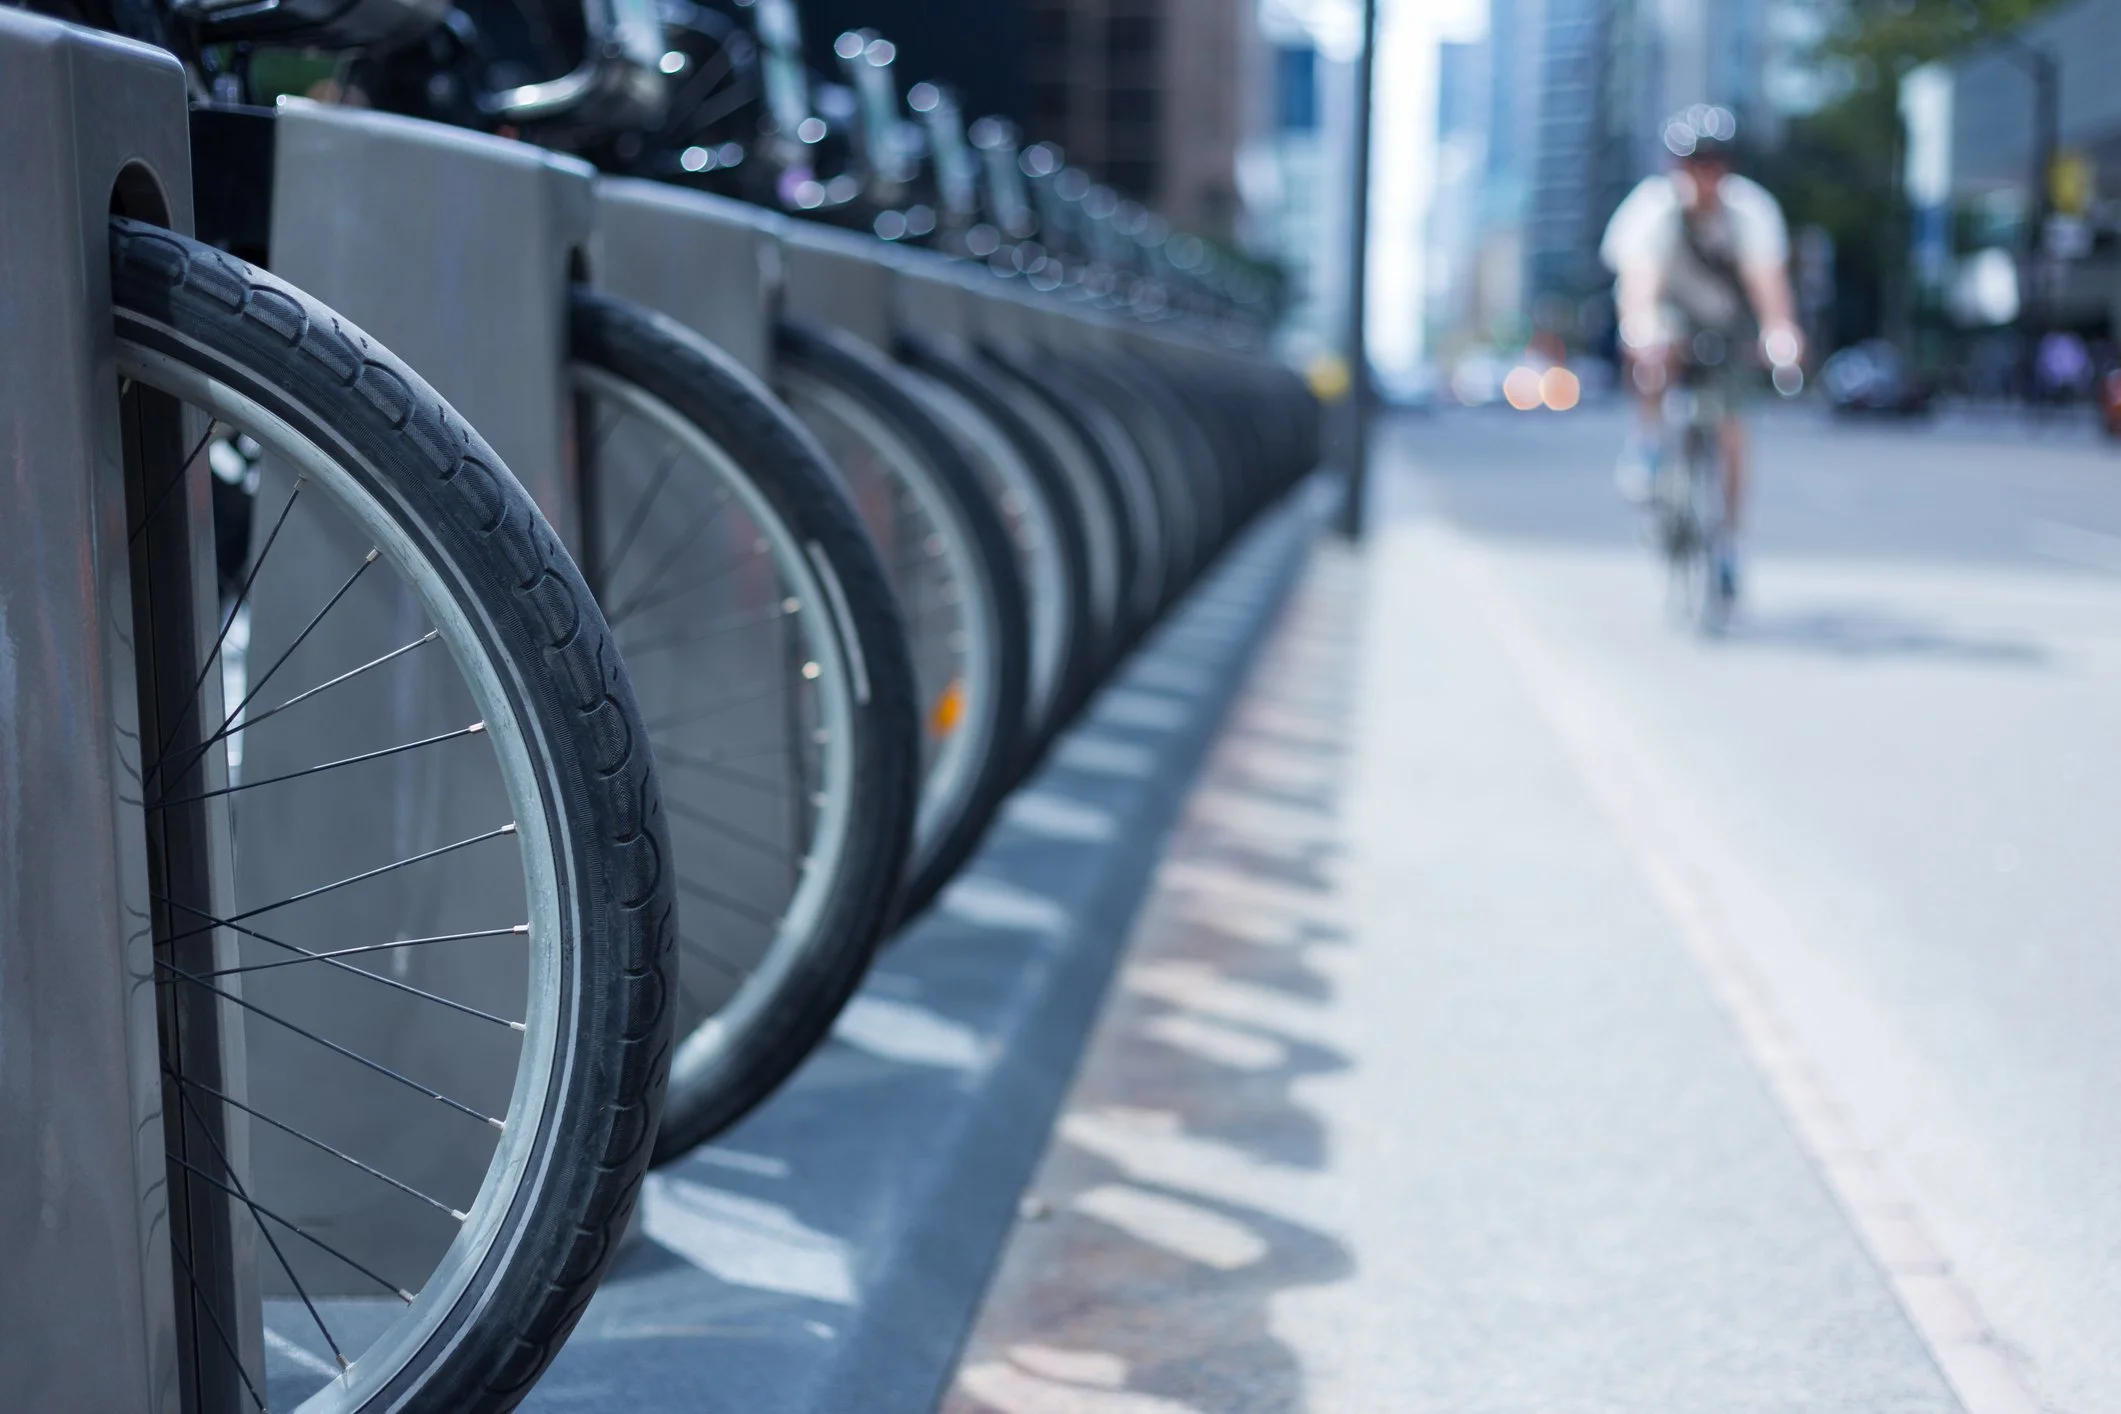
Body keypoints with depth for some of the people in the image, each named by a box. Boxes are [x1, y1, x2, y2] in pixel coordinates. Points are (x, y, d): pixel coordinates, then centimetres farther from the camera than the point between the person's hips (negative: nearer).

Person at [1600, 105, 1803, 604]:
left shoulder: (1750, 209, -26)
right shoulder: (1652, 208, -28)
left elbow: (1766, 276, -40)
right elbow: (1638, 279, -42)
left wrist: (1781, 331, -60)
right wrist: (1641, 328, -62)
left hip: (1728, 321, 1)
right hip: (1671, 310, -1)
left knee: (1730, 429, -5)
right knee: (1651, 349, -37)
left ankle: (1727, 541, 9)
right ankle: (1648, 441, -14)